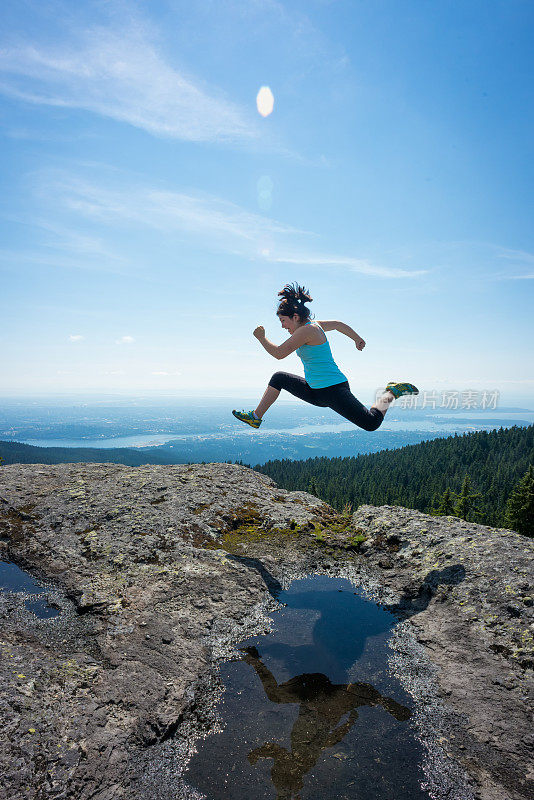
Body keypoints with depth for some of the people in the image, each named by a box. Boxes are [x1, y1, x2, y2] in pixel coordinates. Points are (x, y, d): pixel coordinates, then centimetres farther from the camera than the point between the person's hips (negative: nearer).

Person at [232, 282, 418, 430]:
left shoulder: (306, 330, -19)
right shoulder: (313, 325, 10)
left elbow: (279, 353, -21)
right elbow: (339, 324, 26)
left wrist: (261, 338, -5)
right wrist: (357, 339, 41)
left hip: (333, 390, -10)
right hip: (317, 391, 10)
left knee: (371, 423, -12)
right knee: (279, 378, 14)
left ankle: (392, 393, 11)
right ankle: (256, 417, 18)